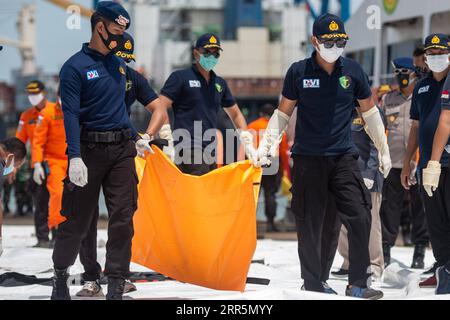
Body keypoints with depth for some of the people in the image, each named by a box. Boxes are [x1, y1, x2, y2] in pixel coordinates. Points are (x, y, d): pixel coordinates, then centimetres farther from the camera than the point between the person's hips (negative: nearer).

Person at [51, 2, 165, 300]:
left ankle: (116, 287, 2)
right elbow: (71, 114, -15)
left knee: (123, 219, -2)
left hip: (122, 150, 5)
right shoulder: (76, 66, -7)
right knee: (77, 220, 2)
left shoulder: (119, 65, 14)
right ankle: (61, 273, 23)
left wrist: (136, 138, 28)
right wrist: (75, 157, -24)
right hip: (90, 150, -5)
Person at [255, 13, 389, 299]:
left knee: (360, 217, -9)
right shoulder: (299, 72, 1)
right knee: (311, 223, 1)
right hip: (308, 158, -1)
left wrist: (384, 150, 17)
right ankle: (314, 283, 13)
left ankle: (358, 285, -3)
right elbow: (283, 113, 11)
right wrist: (267, 144, 1)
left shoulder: (353, 71, 6)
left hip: (344, 157, 1)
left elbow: (370, 112, 16)